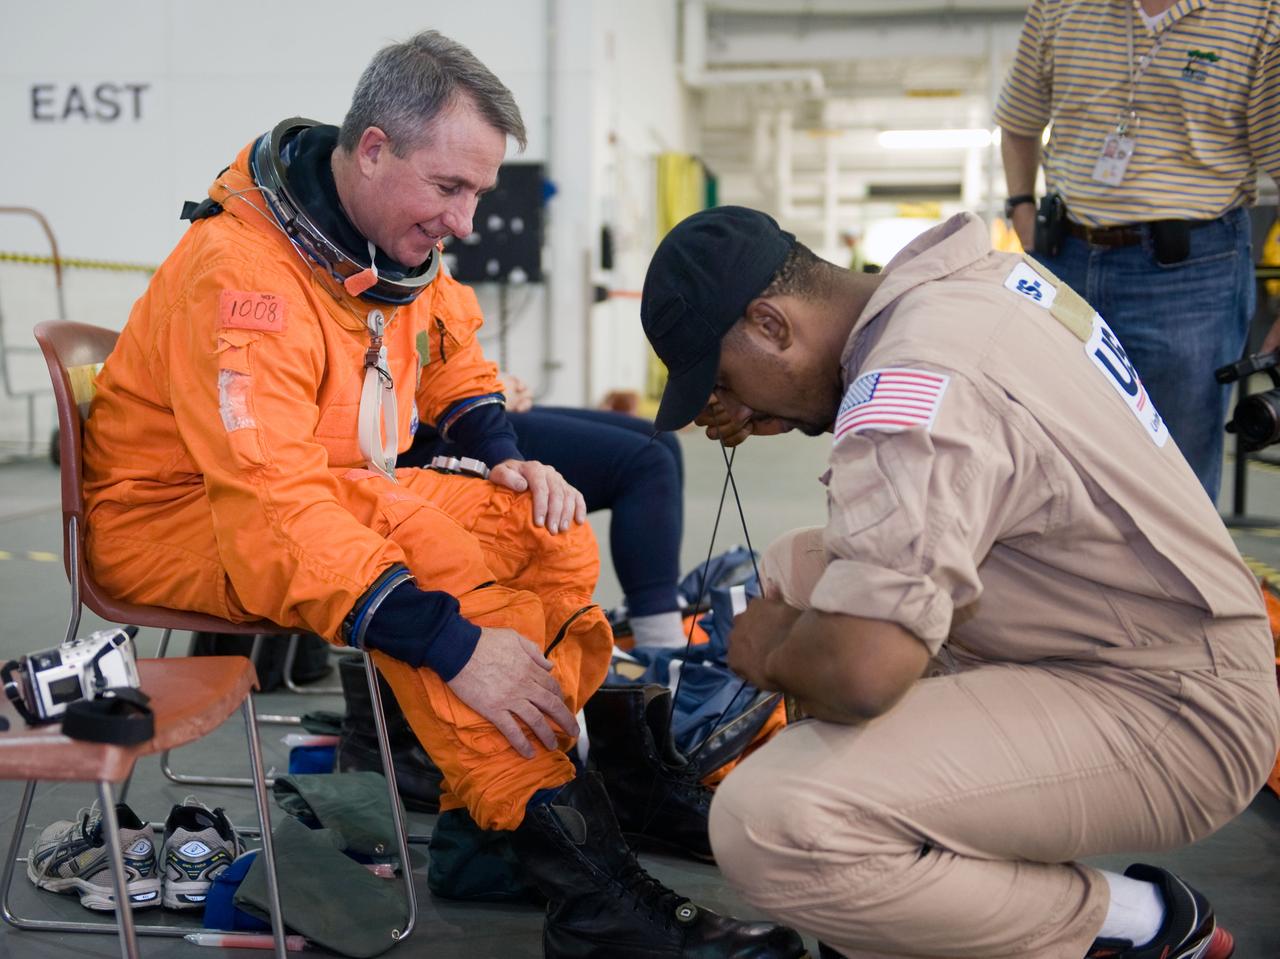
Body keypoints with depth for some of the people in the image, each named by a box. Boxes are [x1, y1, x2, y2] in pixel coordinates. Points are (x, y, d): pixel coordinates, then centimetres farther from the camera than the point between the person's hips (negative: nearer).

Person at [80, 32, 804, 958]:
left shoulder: (394, 233, 0)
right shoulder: (244, 273, -28)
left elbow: (451, 350, 21)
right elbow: (274, 510, -37)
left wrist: (503, 456, 1)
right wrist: (453, 642, -42)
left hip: (338, 490, 9)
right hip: (179, 519, -9)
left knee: (544, 527, -9)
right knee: (427, 546, -34)